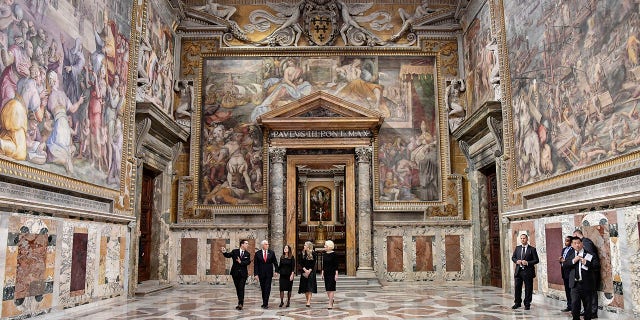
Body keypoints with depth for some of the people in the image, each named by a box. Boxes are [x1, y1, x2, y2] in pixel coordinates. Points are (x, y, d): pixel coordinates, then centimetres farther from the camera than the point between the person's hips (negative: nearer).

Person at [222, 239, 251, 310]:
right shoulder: (234, 251, 2)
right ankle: (240, 301, 22)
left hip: (243, 273, -1)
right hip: (235, 273, 1)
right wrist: (224, 252, -29)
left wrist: (241, 262, -23)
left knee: (241, 288, -9)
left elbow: (248, 262, -9)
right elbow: (228, 255, -9)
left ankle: (240, 304, -11)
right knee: (237, 288, 9)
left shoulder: (247, 254, 4)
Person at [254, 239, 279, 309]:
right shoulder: (258, 253, 0)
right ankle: (265, 303, 18)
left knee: (267, 288, -6)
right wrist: (256, 274, -7)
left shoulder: (271, 253, 3)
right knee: (263, 288, 8)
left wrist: (276, 271, -4)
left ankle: (265, 303, -6)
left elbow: (275, 262, 6)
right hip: (261, 274, 1)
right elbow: (256, 265, -1)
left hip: (269, 273, 0)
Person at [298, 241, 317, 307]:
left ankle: (309, 302, -17)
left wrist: (309, 271, -13)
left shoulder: (313, 254, -4)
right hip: (304, 271, 4)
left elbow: (313, 264, -4)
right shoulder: (303, 253, 5)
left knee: (310, 286, -11)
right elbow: (301, 263, 3)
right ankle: (307, 301, 14)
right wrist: (305, 270, -9)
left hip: (311, 271, -3)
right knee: (305, 286, 3)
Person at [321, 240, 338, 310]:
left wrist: (336, 274, -14)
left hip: (332, 273, -6)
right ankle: (331, 300, 26)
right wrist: (322, 273, 11)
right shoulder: (325, 254, 8)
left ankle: (330, 304, -5)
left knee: (331, 288, -6)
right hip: (326, 273, 6)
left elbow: (336, 265, -11)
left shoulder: (333, 254, -10)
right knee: (327, 289, 9)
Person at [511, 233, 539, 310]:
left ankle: (527, 304, 14)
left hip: (528, 271, -4)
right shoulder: (517, 248, 12)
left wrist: (527, 262, -17)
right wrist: (516, 261, -6)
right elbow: (513, 257, 16)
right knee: (517, 287, 7)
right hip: (518, 271, 4)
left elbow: (536, 260, -4)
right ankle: (517, 303, 20)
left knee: (528, 288, 3)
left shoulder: (532, 249, -1)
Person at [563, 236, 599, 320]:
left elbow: (597, 265, -8)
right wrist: (573, 261, -13)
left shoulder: (589, 254, 0)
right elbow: (564, 265, 1)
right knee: (574, 304, -5)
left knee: (587, 305, 8)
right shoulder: (570, 254, 10)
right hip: (575, 284, 1)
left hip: (586, 284, -1)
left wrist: (586, 262, -20)